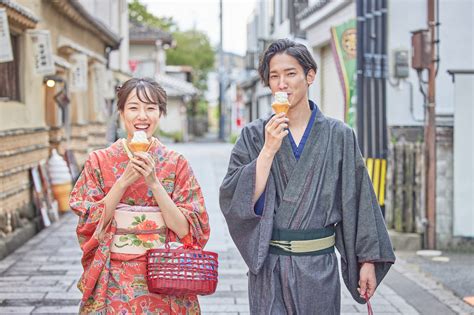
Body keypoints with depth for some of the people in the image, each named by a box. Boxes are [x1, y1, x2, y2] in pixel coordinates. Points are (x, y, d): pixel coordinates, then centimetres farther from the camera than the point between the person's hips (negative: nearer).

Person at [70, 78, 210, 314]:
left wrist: (153, 182, -17)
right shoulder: (99, 161, 0)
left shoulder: (176, 164, -1)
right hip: (113, 280, 0)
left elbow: (184, 228, -8)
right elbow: (92, 225, -5)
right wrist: (124, 180, -16)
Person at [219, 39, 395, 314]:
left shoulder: (339, 136, 1)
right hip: (269, 267, 0)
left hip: (320, 268, 0)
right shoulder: (254, 136, 0)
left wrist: (368, 260, 0)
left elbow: (358, 200, 3)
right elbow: (236, 200, -8)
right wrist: (268, 149, -16)